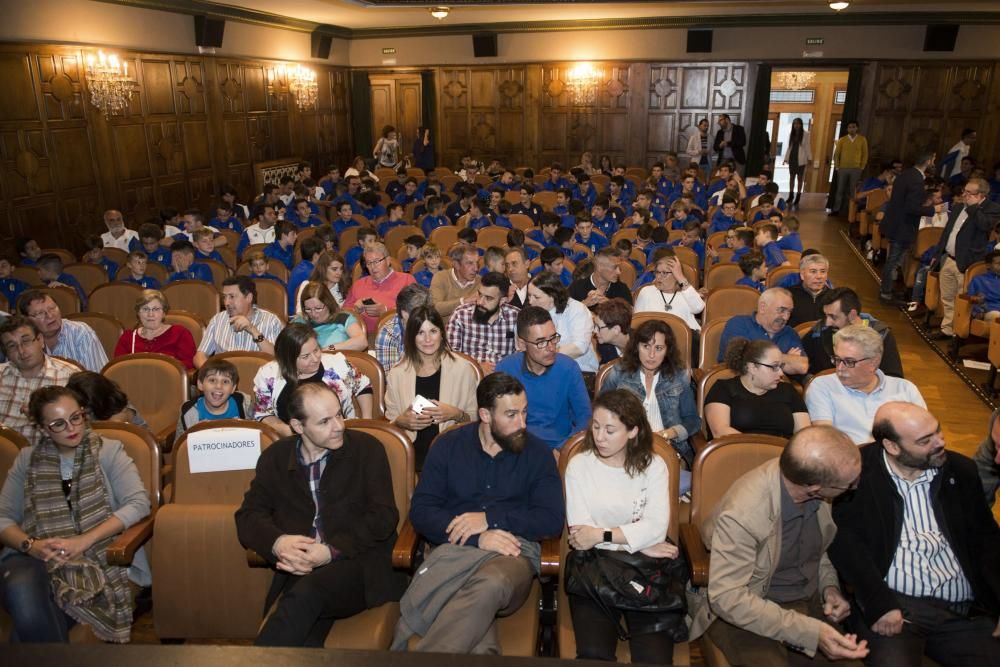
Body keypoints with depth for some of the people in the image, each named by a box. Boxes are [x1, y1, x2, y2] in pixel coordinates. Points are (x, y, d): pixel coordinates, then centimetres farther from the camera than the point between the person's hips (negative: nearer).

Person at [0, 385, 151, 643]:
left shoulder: (109, 451, 6)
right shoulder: (27, 459, 14)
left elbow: (139, 503, -5)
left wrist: (84, 540, -14)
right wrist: (29, 545, -12)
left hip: (93, 557, -2)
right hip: (34, 556, 3)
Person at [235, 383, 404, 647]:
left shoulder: (367, 448, 4)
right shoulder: (275, 457, 13)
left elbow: (384, 516, -2)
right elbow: (248, 516, 11)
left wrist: (332, 551, -16)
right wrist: (277, 542, -12)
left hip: (358, 565, -1)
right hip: (299, 571, 1)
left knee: (306, 593, -34)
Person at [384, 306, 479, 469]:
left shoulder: (462, 368, 3)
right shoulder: (397, 374, 8)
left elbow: (476, 418, 7)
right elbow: (390, 422, 14)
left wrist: (456, 415, -13)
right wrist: (402, 421, -8)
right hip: (411, 451, 1)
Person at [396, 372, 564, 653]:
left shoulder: (536, 451, 8)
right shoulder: (448, 445, 9)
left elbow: (552, 520, 3)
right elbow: (420, 511, 2)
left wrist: (490, 518, -9)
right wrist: (478, 538, -14)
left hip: (515, 548, 0)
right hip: (455, 546, 1)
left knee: (489, 587, -39)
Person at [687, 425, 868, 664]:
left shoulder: (818, 495, -10)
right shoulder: (742, 514, -30)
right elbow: (726, 597, -26)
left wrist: (829, 585, -4)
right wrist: (810, 631, -29)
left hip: (810, 600, 5)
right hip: (744, 611, -5)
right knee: (772, 659, -29)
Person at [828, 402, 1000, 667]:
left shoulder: (961, 470, 11)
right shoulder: (859, 470, -5)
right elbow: (845, 542, -10)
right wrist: (880, 604, -18)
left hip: (962, 611, 5)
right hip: (891, 606, -4)